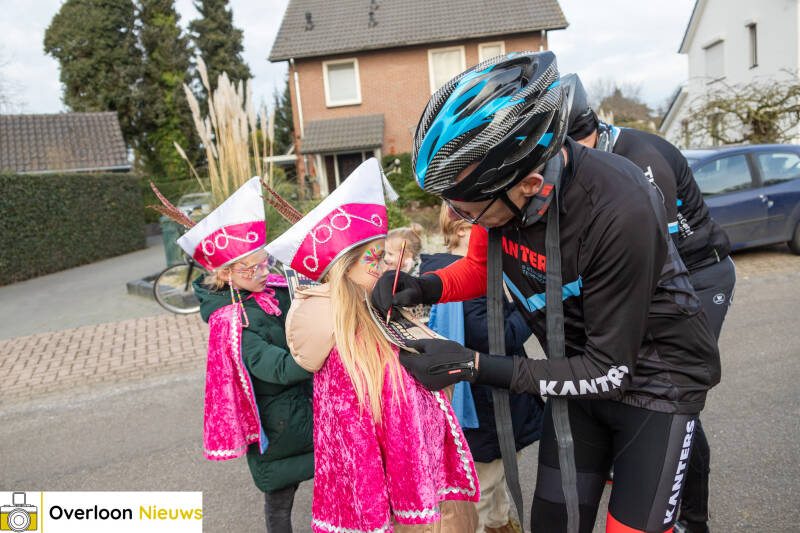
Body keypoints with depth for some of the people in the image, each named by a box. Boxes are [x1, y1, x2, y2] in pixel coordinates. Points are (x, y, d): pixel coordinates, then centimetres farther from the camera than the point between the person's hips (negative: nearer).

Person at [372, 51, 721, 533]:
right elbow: (482, 266, 4)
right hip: (581, 373, 5)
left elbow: (609, 370, -27)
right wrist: (422, 288, -17)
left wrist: (473, 367, -30)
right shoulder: (499, 183, -18)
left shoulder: (619, 211, -36)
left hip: (654, 380, -5)